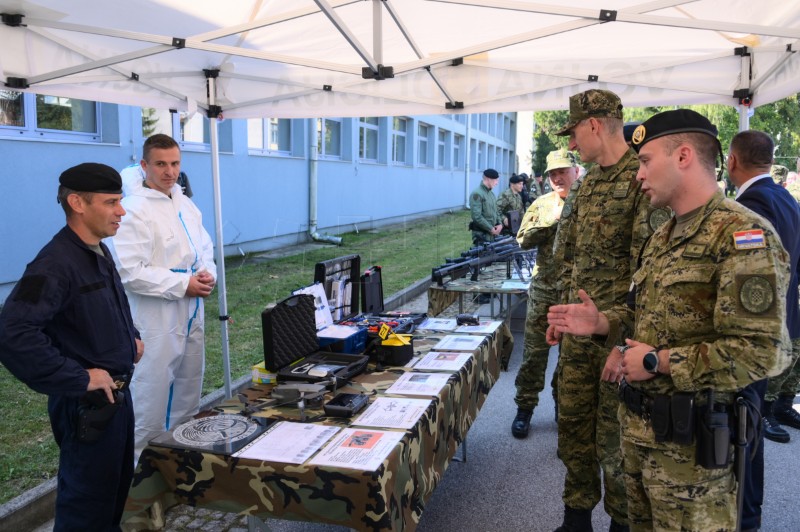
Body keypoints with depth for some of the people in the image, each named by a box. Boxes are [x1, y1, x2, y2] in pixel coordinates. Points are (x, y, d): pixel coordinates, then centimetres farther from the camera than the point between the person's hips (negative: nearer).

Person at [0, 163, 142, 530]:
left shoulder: (100, 252, 6)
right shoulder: (56, 263, -23)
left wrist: (131, 337, 9)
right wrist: (79, 379, -28)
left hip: (117, 393, 9)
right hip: (86, 404, -9)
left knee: (118, 484, 24)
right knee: (88, 502, 9)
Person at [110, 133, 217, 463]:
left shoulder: (186, 205, 9)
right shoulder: (134, 210, -17)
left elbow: (204, 247, 18)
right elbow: (129, 272, -23)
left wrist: (208, 273, -3)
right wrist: (183, 284, -21)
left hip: (191, 313, 8)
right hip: (156, 320, -8)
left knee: (189, 391, 20)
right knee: (153, 397, 0)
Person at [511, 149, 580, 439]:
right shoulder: (542, 204, 6)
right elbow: (523, 240, -1)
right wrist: (552, 219, -11)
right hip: (544, 291, 1)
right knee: (534, 353, 5)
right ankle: (525, 408, 17)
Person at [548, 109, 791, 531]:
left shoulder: (742, 235, -20)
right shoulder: (664, 235, 11)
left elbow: (762, 353, -27)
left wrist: (657, 362, -21)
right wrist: (603, 323, 1)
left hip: (688, 438, -8)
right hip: (638, 423, 9)